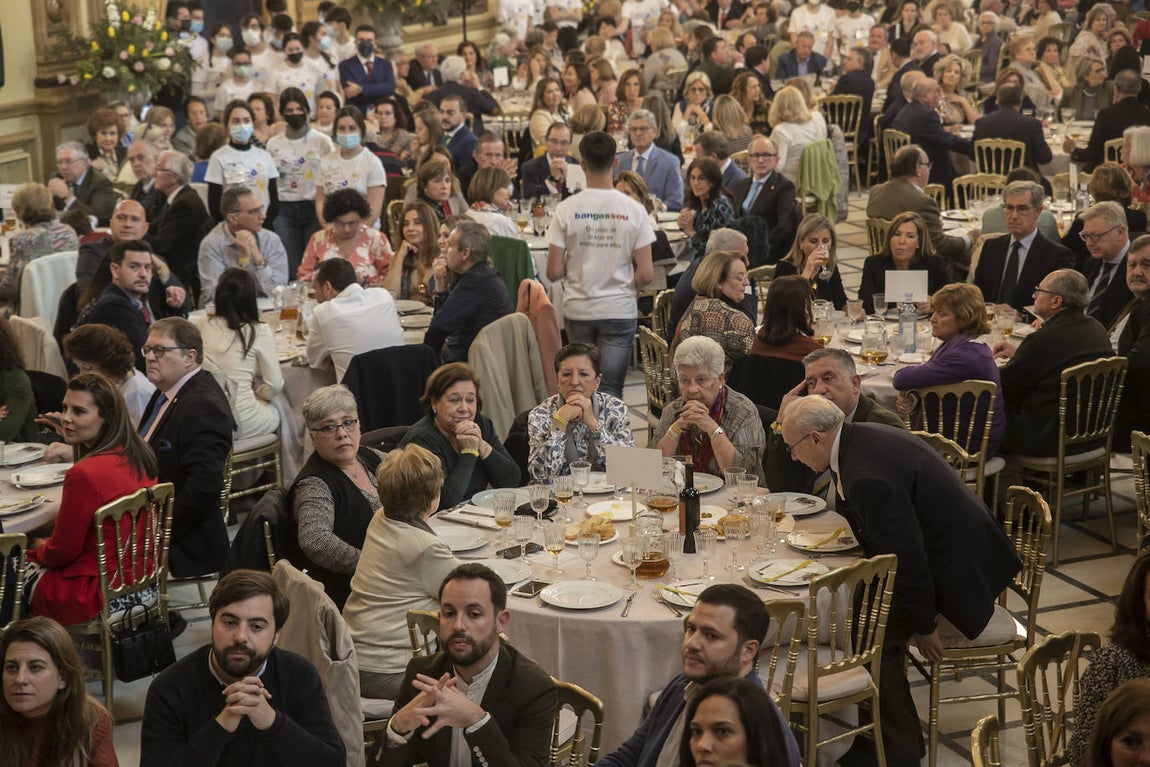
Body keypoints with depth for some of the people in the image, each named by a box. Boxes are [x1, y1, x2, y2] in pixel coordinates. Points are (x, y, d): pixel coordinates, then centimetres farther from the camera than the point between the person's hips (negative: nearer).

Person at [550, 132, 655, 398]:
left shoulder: (566, 209, -7)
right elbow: (646, 274, -7)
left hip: (578, 310, 1)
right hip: (619, 310, -1)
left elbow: (554, 272, -6)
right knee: (611, 391, 2)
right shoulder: (634, 210, -6)